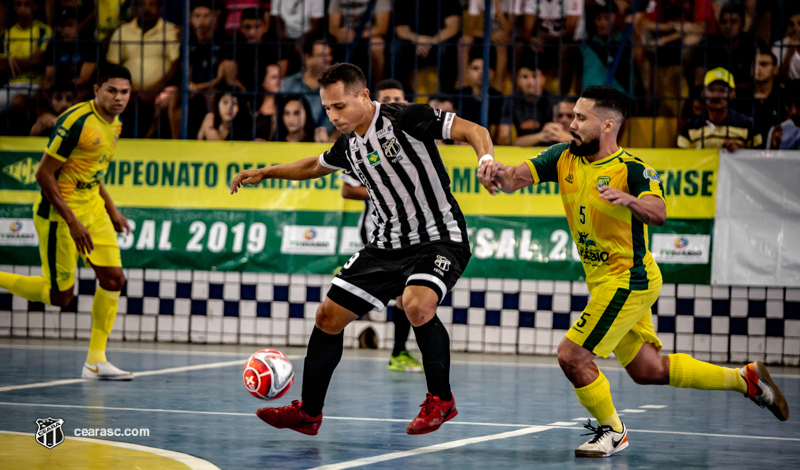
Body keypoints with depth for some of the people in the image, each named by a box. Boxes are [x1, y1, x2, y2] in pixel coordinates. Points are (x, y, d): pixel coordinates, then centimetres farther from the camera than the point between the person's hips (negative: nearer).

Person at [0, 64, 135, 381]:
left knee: (113, 279, 0)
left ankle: (95, 361, 8)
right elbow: (44, 174, -21)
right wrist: (72, 222, -22)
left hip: (92, 207, 8)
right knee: (60, 295, -3)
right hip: (59, 212, -8)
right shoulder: (77, 121, -21)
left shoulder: (114, 125, 7)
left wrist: (111, 209, 15)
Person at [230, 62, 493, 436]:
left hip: (439, 239, -8)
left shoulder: (406, 118, -17)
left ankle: (441, 400, -13)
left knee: (417, 305, -34)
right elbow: (314, 167, 28)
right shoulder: (349, 145, 6)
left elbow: (474, 131, -19)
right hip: (389, 244, 8)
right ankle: (308, 412, 21)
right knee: (329, 315, 5)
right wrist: (264, 173, 25)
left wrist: (486, 159, -39)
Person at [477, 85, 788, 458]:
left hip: (627, 282, -8)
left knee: (572, 355, -12)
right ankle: (745, 378, 28)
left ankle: (612, 432, 10)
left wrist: (629, 200, -53)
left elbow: (658, 213, -33)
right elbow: (517, 178, -10)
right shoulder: (563, 158, 1)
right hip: (604, 283, 8)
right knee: (647, 370, 16)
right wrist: (499, 174, -33)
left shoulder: (632, 169, -18)